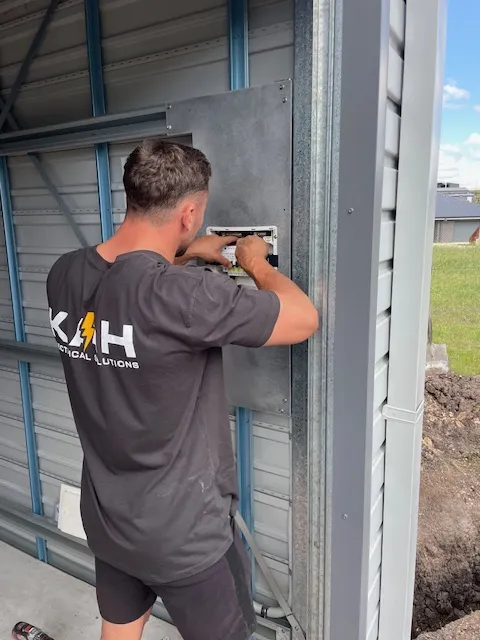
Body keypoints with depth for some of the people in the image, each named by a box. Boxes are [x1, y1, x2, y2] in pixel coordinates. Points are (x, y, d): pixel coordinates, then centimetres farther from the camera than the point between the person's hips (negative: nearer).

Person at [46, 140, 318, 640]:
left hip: (105, 518, 6)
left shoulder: (64, 276, -10)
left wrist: (184, 255, 12)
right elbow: (304, 320, -19)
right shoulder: (184, 295, -32)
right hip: (183, 533, -6)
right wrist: (258, 265, -4)